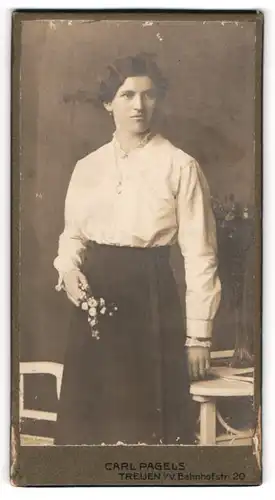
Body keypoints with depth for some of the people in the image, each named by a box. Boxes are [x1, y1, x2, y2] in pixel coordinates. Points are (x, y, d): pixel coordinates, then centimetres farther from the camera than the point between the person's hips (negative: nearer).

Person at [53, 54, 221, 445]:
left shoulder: (180, 167, -6)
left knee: (145, 416, 5)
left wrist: (198, 335, -7)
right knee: (87, 412, 13)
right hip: (94, 297, 5)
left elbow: (199, 254, -7)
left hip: (150, 295, -4)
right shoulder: (87, 167, 8)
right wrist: (69, 270, -6)